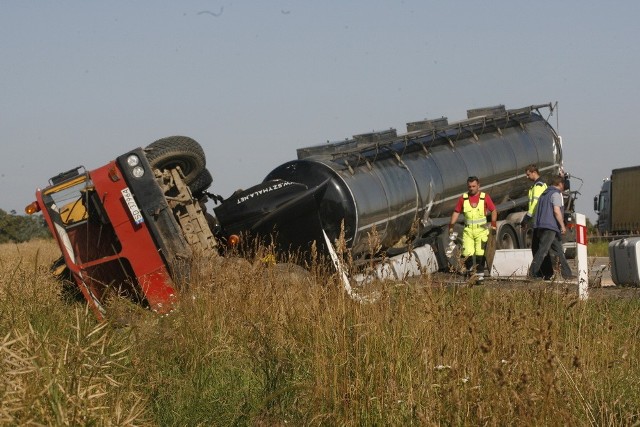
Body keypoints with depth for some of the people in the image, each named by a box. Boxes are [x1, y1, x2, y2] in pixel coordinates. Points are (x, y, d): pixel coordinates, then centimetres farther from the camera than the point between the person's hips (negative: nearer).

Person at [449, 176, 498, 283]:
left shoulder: (485, 197, -1)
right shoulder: (463, 198, 4)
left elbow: (493, 210, 4)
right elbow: (456, 212, 7)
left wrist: (493, 225, -6)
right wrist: (451, 227, -1)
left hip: (481, 230, -2)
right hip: (468, 230, 2)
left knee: (480, 254, -4)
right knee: (467, 253, -7)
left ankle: (480, 275, 5)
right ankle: (470, 270, 17)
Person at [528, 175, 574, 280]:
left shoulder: (544, 194, 22)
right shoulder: (556, 194, -6)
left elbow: (538, 211, 23)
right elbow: (557, 211, -17)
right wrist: (563, 225, -13)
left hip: (542, 226, 9)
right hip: (550, 226, -9)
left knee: (559, 250, 10)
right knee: (543, 250, -10)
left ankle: (566, 273, 10)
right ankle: (533, 272, -13)